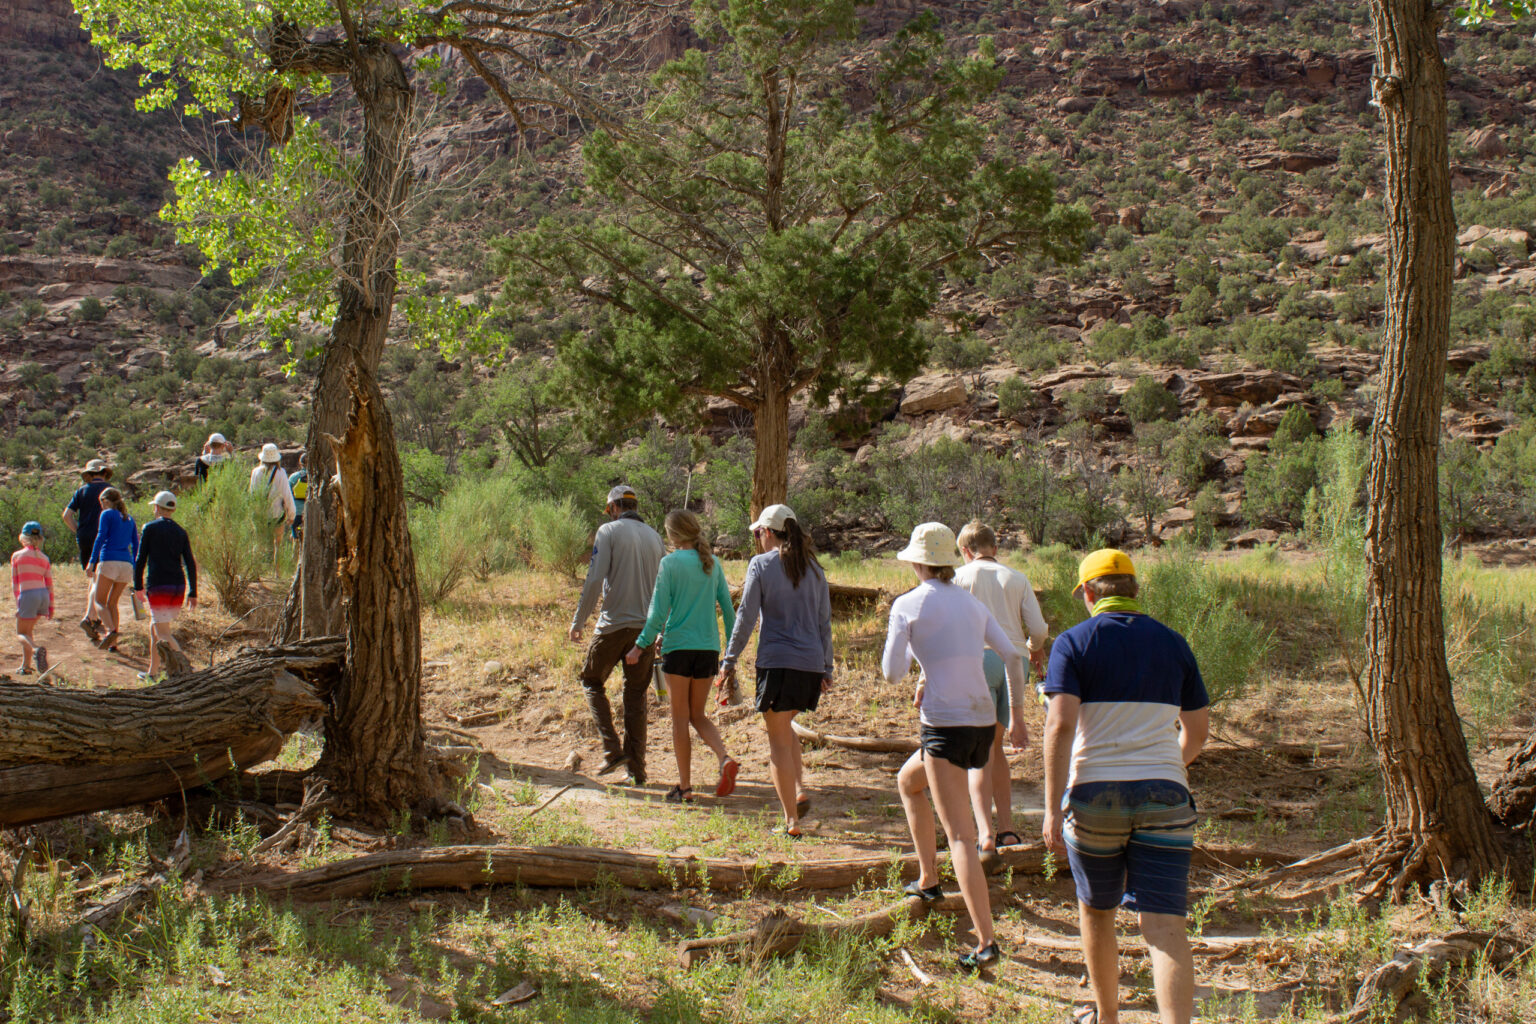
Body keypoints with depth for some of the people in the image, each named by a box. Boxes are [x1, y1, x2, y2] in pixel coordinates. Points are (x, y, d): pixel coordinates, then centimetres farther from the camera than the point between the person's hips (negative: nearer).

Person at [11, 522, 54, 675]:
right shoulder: (44, 558, 12)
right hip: (43, 595, 4)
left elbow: (14, 582, 3)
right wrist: (51, 606, 13)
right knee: (27, 629, 21)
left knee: (21, 633, 5)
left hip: (27, 595, -4)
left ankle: (36, 649, -27)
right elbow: (49, 584, 9)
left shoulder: (17, 556, 4)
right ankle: (26, 665, 17)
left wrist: (17, 603, 6)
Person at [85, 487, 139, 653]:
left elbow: (101, 537, -7)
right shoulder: (129, 519, 21)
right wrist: (136, 570, 20)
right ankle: (113, 643, 5)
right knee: (112, 602, 15)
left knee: (99, 601, 1)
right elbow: (136, 545, 18)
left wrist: (92, 561, -11)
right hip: (126, 564, 5)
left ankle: (111, 631, -26)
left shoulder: (107, 514, 5)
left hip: (109, 562, -5)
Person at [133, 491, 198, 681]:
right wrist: (193, 593, 7)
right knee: (154, 628, 21)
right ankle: (153, 671, 25)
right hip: (178, 587, 6)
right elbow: (190, 564, 6)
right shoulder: (180, 532, 11)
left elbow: (141, 559, -3)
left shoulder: (150, 528, -1)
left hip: (158, 587, -6)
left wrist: (138, 586, 5)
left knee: (163, 633, -8)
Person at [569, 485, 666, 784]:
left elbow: (594, 580, -12)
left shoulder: (608, 531, -4)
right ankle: (636, 768, 8)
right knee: (636, 695, 10)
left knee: (592, 681, 13)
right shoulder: (654, 537, 12)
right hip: (645, 626, 5)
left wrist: (578, 621, -4)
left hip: (614, 624, -4)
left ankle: (613, 750, 0)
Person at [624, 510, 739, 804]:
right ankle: (725, 759, -9)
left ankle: (684, 787, 7)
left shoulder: (670, 563, -7)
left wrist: (641, 646, -3)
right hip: (708, 648, 5)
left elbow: (659, 612, -10)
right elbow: (727, 607, 9)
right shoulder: (712, 564, 7)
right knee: (698, 715, 15)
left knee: (680, 718, 5)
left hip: (678, 646, -5)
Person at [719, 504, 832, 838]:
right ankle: (799, 791, 9)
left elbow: (746, 618, -6)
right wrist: (827, 668, 20)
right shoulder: (813, 568, 11)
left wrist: (729, 662, 0)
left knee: (778, 741, 3)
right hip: (812, 665, 5)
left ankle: (791, 821, 2)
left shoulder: (761, 565, -3)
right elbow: (824, 622, 14)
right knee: (782, 725, 26)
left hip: (777, 663, -5)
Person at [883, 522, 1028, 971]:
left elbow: (892, 672, -5)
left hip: (945, 726, -7)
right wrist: (1017, 715, 18)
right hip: (983, 722, 7)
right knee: (907, 781, 32)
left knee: (961, 837, -8)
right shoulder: (971, 604, 13)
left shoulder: (907, 605, -5)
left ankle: (986, 942, -13)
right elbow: (1013, 657, 12)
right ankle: (928, 879, 37)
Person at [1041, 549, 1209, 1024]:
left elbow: (1060, 724, -14)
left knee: (1096, 911, 20)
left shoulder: (1074, 642, -2)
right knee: (1165, 927, -5)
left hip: (1095, 793, -2)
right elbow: (1198, 730, 16)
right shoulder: (1173, 644, 10)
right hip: (1164, 794, 2)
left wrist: (1053, 808, -14)